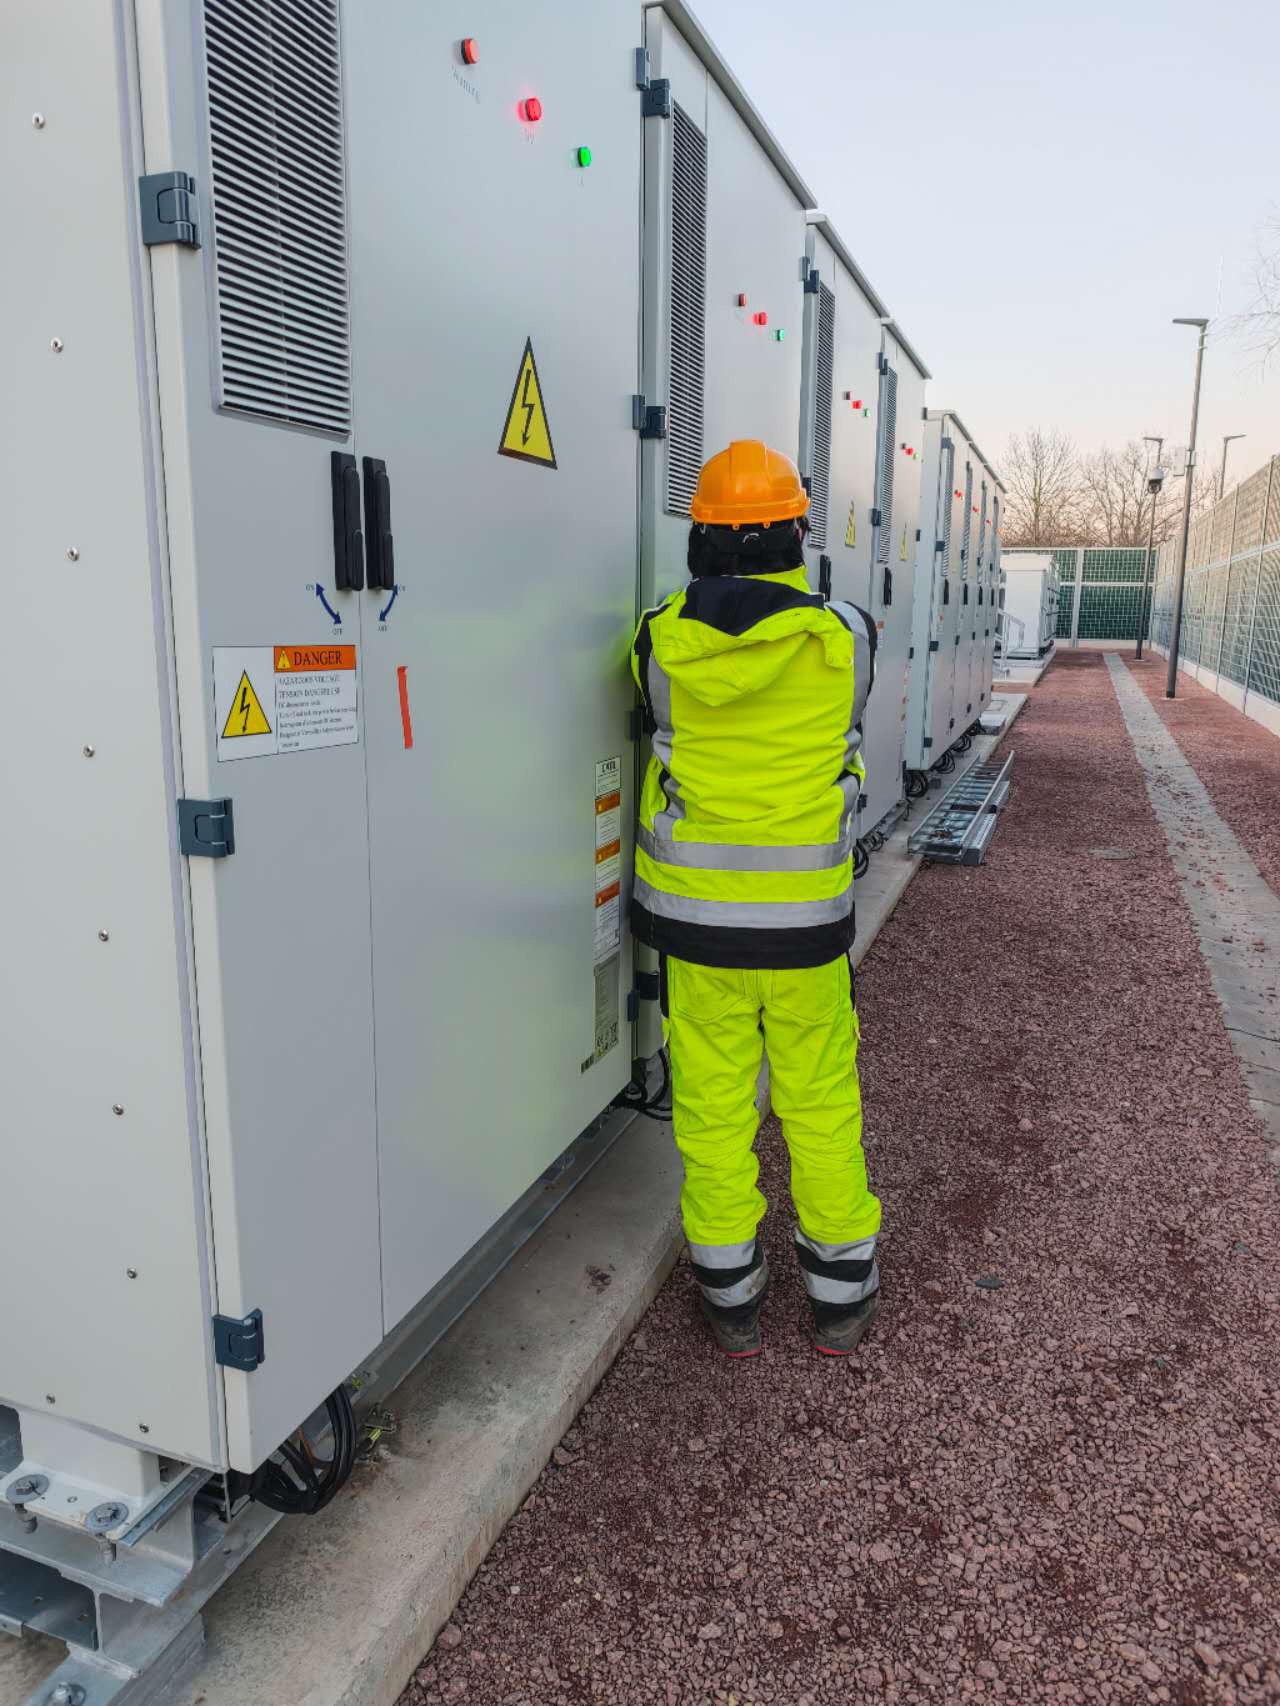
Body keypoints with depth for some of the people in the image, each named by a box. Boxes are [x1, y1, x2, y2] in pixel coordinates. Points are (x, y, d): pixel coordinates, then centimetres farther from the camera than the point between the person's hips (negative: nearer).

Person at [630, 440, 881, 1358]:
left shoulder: (661, 638, -8)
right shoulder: (845, 636, -8)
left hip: (694, 909, 1)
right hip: (806, 913, 0)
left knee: (711, 1101, 13)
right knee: (822, 1098, 15)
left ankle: (732, 1297, 26)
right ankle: (841, 1295, 29)